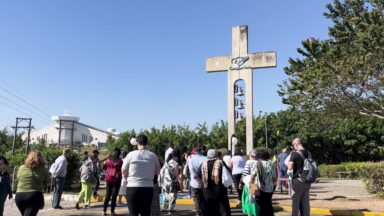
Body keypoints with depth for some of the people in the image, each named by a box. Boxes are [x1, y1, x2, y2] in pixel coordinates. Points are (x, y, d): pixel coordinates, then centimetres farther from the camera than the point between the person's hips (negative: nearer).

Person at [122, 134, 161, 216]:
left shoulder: (131, 154, -6)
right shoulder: (153, 156, 1)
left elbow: (123, 172, -1)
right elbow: (157, 171, 12)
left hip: (133, 187, -2)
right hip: (148, 188, 3)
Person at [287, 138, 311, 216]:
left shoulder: (294, 153, -14)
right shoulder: (308, 153, 6)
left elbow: (290, 167, -16)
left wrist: (289, 163, 2)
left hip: (297, 180, -6)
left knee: (295, 201, 4)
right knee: (305, 202, 12)